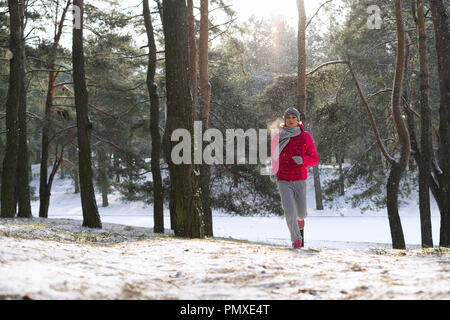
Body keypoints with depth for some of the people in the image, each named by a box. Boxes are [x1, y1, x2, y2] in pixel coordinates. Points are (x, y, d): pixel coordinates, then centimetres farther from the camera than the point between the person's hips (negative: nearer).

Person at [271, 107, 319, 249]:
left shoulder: (306, 137, -6)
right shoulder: (278, 138, -1)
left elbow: (315, 159, -3)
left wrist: (302, 160, -24)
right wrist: (273, 172, 0)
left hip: (300, 181, 0)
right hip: (283, 182, 0)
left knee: (300, 212, 11)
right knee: (289, 211, -16)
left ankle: (300, 216, 50)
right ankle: (296, 239, 3)